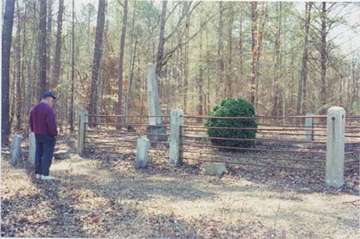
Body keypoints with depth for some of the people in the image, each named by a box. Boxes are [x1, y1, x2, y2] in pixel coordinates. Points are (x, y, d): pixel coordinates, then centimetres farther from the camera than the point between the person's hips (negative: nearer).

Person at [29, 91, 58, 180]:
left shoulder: (34, 109, 7)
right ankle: (45, 175, -4)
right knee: (47, 155, -4)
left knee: (39, 154, 10)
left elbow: (31, 123, 11)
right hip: (48, 135, -8)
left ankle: (38, 173, 13)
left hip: (38, 135, 8)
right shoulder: (49, 109, -18)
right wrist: (54, 133, -10)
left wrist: (35, 132, 16)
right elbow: (51, 124, -23)